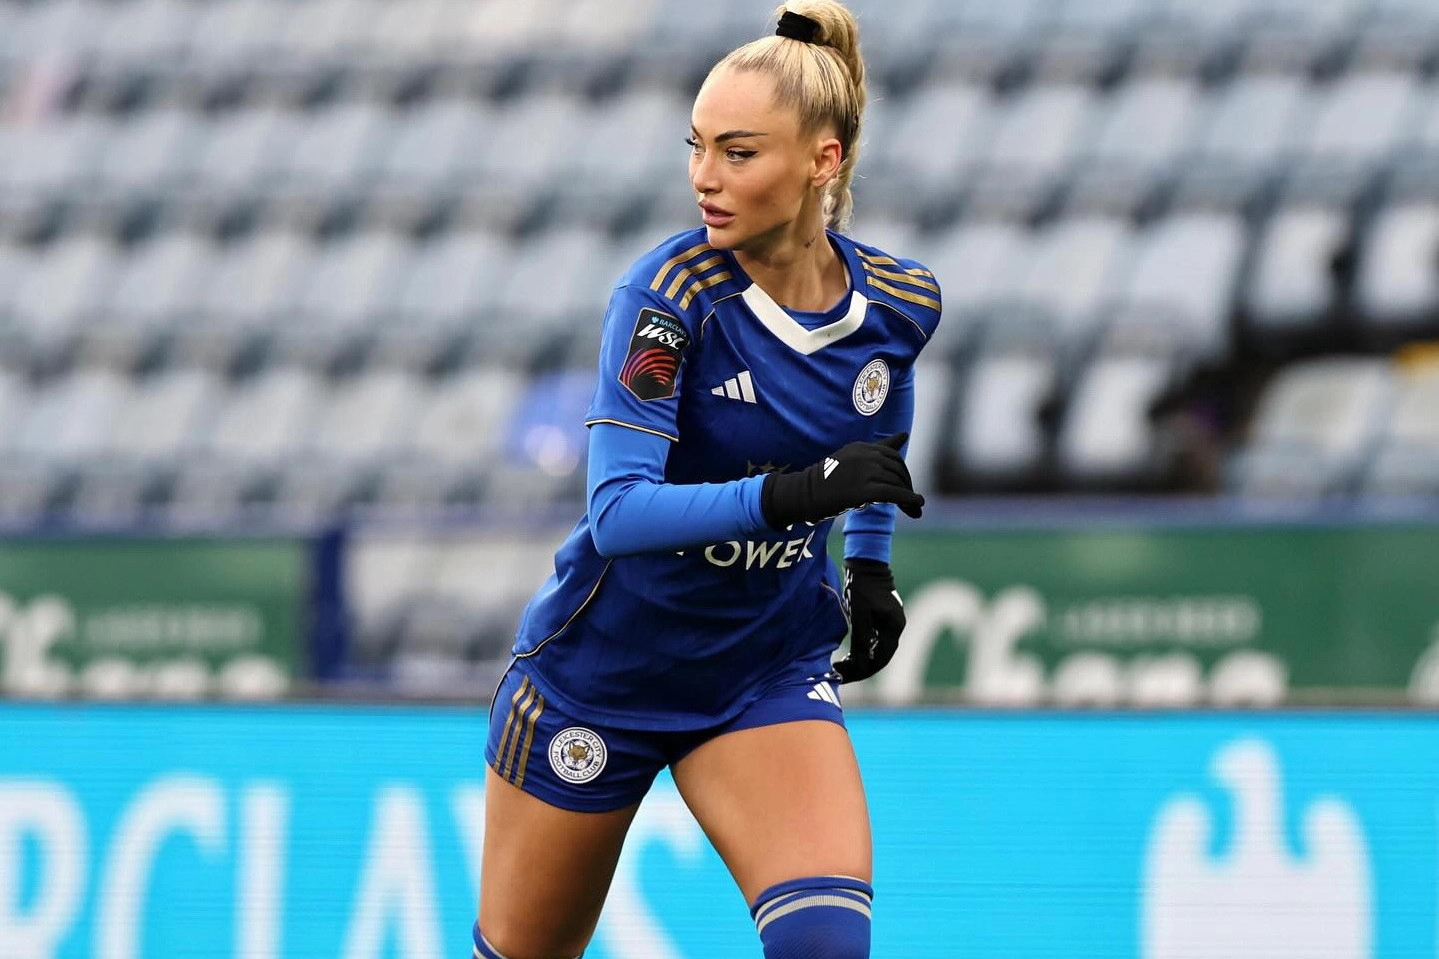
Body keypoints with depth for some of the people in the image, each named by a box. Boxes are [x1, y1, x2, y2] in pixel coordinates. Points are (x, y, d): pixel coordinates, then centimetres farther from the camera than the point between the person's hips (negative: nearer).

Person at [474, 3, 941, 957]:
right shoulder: (669, 295, -22)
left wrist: (872, 563, 12)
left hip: (769, 667, 2)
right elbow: (616, 511, -31)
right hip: (605, 660, -2)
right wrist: (789, 495, -42)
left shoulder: (899, 304, -8)